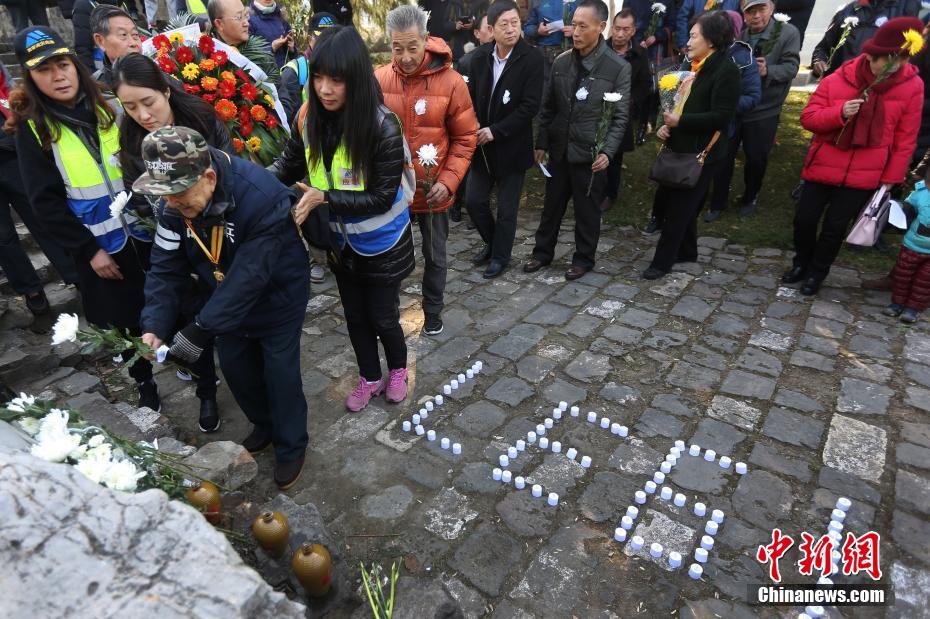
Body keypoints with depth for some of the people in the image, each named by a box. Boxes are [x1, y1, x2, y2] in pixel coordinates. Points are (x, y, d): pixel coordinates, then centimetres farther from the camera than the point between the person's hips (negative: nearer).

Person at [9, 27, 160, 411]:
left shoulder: (105, 106, 2)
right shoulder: (32, 128, -5)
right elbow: (45, 202, -7)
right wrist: (87, 250, -12)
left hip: (144, 231, 2)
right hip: (99, 245, -2)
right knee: (123, 321, 10)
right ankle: (145, 384, 31)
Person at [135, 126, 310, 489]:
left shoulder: (261, 198, -36)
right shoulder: (173, 204, -15)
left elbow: (249, 277, -36)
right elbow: (167, 267, -13)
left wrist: (202, 329, -38)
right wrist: (154, 326, -25)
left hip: (276, 299, -6)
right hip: (225, 301, 6)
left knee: (280, 374, 4)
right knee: (235, 367, 18)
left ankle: (291, 447, 29)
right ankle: (264, 425, 45)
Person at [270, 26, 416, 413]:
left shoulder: (383, 127, -26)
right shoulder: (309, 117, -11)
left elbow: (382, 197, -24)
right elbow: (291, 163, 3)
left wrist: (323, 198, -31)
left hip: (382, 243, -5)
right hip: (340, 240, 5)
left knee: (382, 317, 10)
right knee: (354, 315, 19)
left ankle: (397, 370, 41)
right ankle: (370, 378, 42)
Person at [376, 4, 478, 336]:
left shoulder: (451, 82, -12)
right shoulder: (379, 79, -7)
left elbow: (465, 138, -6)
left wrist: (448, 181, -16)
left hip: (432, 190, -1)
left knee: (435, 256, 15)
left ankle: (432, 310, 39)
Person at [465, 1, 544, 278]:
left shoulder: (531, 58, -13)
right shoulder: (481, 56, 0)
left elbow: (530, 106, -17)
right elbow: (472, 95, 10)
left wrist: (496, 131, -20)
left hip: (512, 147, -4)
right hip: (482, 145, 5)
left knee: (506, 209, 6)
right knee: (474, 200, 10)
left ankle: (501, 256, 26)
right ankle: (492, 241, 35)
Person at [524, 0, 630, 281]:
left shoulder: (619, 67, -7)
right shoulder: (561, 62, 4)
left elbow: (621, 116, -8)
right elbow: (547, 107, 10)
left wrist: (607, 151, -18)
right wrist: (541, 143, 7)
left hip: (591, 152, -4)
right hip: (559, 149, 4)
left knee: (587, 210, 8)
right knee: (552, 205, 14)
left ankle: (584, 258, 25)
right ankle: (542, 252, 30)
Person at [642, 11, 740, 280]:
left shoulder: (725, 70, -13)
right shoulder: (698, 68, 14)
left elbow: (721, 116, -20)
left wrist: (680, 121, -19)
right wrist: (668, 125, 0)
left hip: (701, 152, -9)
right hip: (682, 148, 9)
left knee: (679, 207, -1)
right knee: (666, 198, 14)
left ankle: (662, 261, 11)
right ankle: (686, 251, 30)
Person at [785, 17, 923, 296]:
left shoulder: (911, 86, -6)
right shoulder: (836, 80, -9)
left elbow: (906, 139, 0)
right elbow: (808, 118, -5)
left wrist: (891, 177, 1)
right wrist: (839, 113, -23)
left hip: (864, 176, 0)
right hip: (823, 166, 1)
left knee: (835, 228, 5)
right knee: (804, 219, 8)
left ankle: (817, 273, 28)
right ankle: (801, 263, 34)